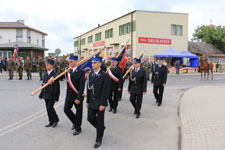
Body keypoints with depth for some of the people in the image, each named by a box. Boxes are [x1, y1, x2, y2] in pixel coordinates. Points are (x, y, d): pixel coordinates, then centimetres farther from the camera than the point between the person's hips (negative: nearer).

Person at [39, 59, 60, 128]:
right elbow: (43, 85, 15)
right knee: (48, 109, 12)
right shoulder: (45, 74, 10)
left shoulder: (55, 75, -14)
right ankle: (51, 122, 24)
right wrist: (41, 95, 13)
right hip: (46, 95, 7)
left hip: (51, 96, -7)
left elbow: (56, 87, -15)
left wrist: (55, 98, -16)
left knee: (50, 108, -7)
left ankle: (56, 120, 15)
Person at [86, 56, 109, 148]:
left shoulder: (104, 75, -13)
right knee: (90, 118, 11)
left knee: (99, 120, 5)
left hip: (100, 102, -6)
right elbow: (88, 89, 9)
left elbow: (105, 91, -15)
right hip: (91, 102, 6)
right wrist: (87, 101, 9)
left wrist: (102, 104, -17)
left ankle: (99, 139, 22)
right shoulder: (90, 75, 6)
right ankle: (101, 128, 39)